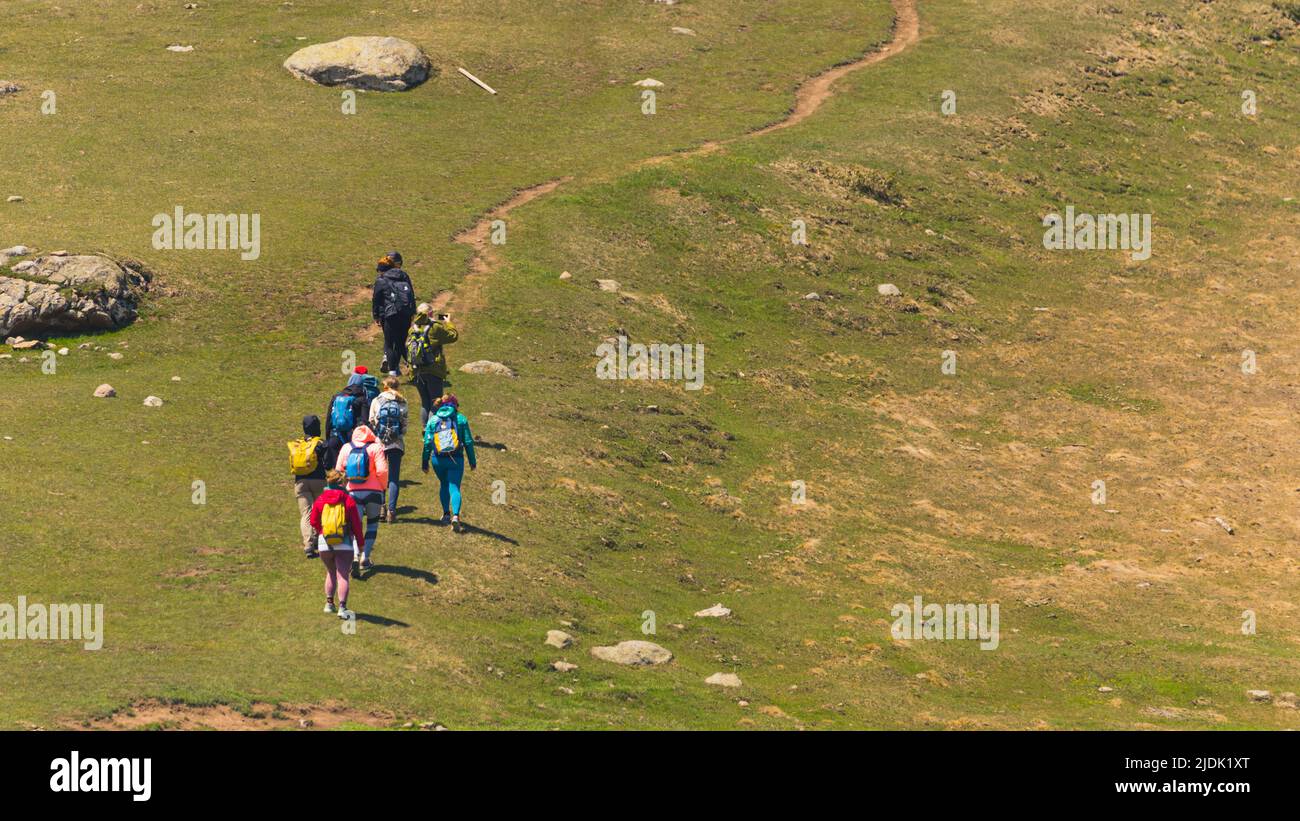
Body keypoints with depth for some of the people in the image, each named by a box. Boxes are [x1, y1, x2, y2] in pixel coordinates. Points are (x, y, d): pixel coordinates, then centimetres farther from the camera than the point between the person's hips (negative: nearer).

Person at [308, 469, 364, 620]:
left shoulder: (319, 501, 2)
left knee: (330, 572, 23)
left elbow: (314, 522, 9)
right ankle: (342, 607, -16)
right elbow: (356, 523, -2)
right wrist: (360, 543, 9)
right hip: (344, 544, -2)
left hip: (324, 543, 2)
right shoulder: (348, 500, -4)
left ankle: (329, 603, 24)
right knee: (342, 576, -4)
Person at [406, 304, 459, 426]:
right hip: (434, 370, -5)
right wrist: (448, 322, 13)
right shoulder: (435, 328, -12)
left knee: (424, 402, 16)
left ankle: (424, 429, 14)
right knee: (435, 402, 2)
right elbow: (453, 336, -6)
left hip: (417, 372, 5)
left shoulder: (413, 329, 3)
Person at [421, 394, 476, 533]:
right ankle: (455, 515, -23)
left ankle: (446, 513, 29)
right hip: (456, 459, -2)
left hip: (438, 459, 2)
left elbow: (427, 443, 3)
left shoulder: (433, 420, 4)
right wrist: (472, 462, 7)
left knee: (444, 485, 24)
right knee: (454, 487, -3)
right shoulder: (461, 419, 0)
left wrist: (424, 463, 9)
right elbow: (468, 442, 0)